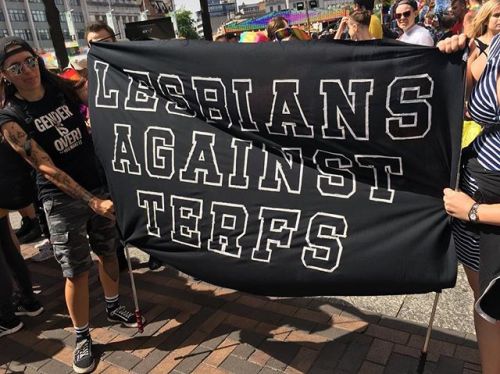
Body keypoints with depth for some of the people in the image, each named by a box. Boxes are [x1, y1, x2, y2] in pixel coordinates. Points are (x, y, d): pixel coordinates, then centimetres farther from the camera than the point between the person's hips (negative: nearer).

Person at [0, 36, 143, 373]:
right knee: (77, 271, 2)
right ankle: (82, 338, 22)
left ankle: (113, 307, 41)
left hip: (99, 184, 4)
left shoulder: (64, 88, 0)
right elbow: (46, 168, -18)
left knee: (108, 251, 17)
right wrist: (92, 201, -24)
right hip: (62, 199, -4)